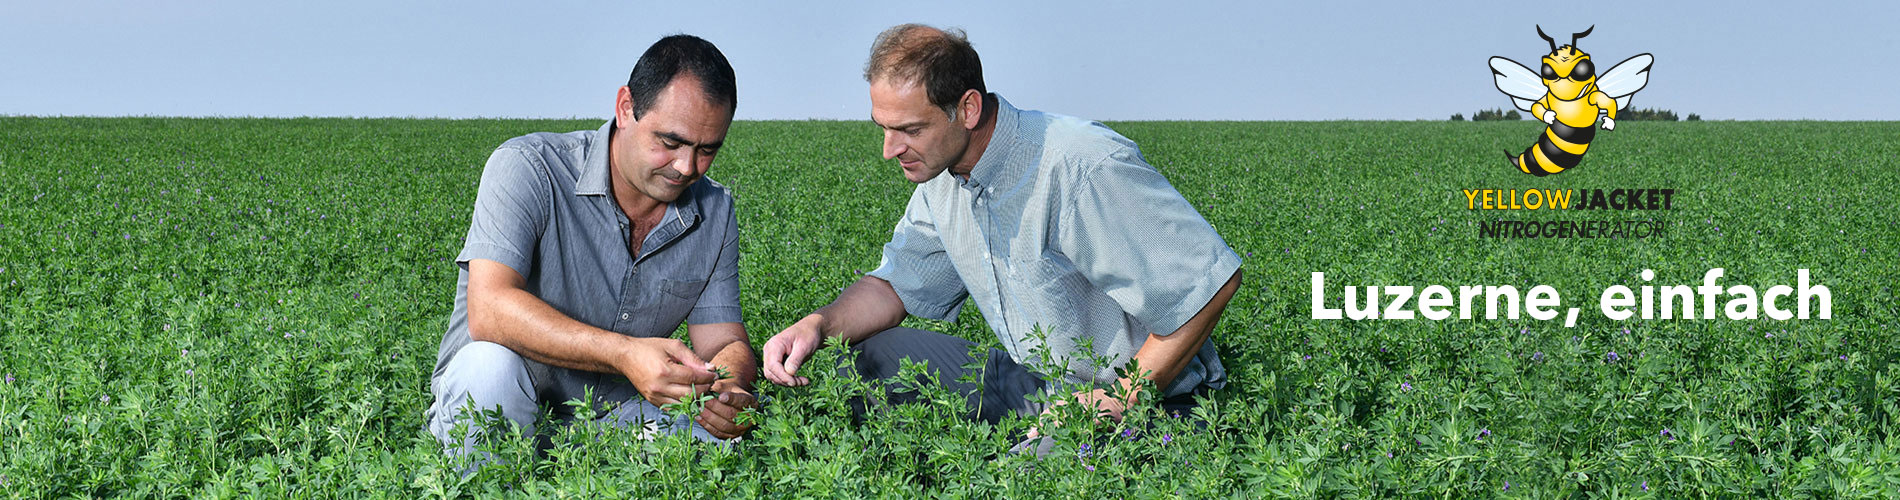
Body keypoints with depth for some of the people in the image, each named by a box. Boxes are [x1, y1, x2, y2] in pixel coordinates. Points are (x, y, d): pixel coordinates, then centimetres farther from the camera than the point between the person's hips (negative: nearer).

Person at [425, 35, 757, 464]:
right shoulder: (527, 168, -15)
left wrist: (730, 391, -26)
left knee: (721, 433, -23)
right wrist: (625, 353, -41)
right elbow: (489, 311, -28)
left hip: (613, 415, 3)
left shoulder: (714, 213, 2)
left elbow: (725, 342, 1)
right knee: (490, 365, -35)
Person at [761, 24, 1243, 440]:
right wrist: (819, 324, -8)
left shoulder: (1084, 168, -28)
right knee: (866, 351, 3)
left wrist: (1126, 398, -23)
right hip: (1028, 381, 8)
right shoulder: (940, 171, 1)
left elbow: (1211, 279, -25)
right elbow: (898, 283, 12)